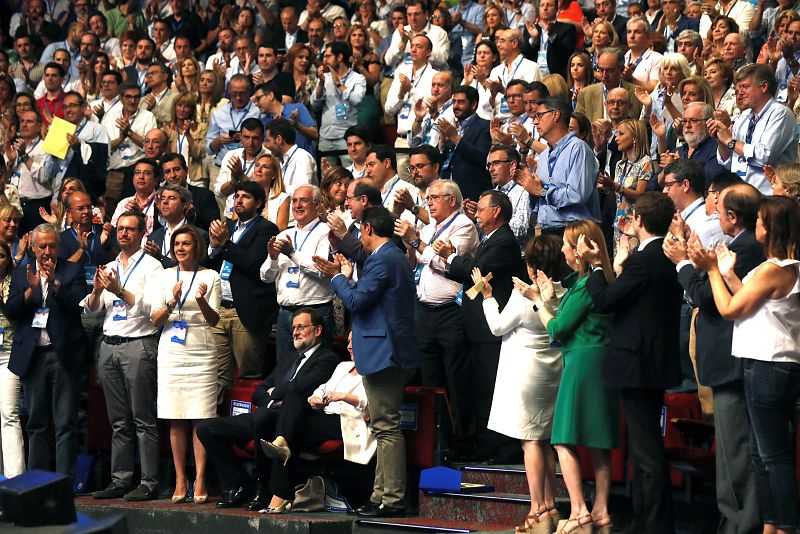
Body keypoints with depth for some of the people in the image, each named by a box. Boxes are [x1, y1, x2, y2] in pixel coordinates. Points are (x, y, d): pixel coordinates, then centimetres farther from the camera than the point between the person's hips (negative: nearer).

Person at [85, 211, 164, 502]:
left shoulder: (150, 266, 0)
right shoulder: (108, 268, 19)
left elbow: (150, 306, -12)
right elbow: (90, 310, 16)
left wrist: (119, 291, -17)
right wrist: (96, 291, -3)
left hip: (138, 344, -6)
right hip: (109, 345, 6)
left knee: (143, 420, -7)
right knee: (118, 421, 8)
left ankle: (149, 483, -8)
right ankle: (120, 480, 10)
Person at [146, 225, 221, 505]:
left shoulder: (210, 277, 5)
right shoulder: (165, 276, 11)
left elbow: (214, 321, -1)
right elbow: (155, 320, 5)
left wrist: (202, 301, -21)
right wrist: (172, 302, -14)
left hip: (201, 353, -2)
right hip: (171, 353, 2)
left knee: (201, 418, -6)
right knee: (175, 419, 0)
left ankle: (200, 481, -5)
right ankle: (180, 480, 4)